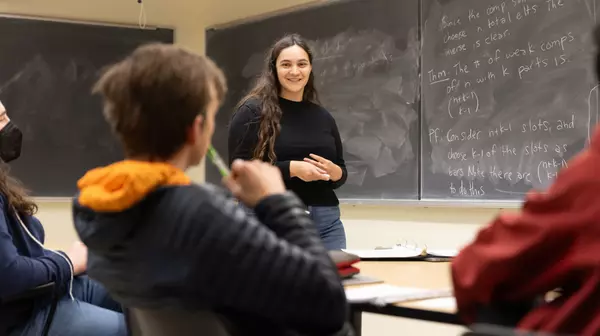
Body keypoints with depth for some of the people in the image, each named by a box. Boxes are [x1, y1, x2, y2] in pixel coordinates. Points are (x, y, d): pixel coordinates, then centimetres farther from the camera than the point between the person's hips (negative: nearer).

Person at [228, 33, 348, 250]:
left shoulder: (323, 116, 12)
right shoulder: (253, 111, -2)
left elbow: (341, 171, 19)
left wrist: (333, 172, -5)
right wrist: (291, 168, -19)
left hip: (326, 220, 5)